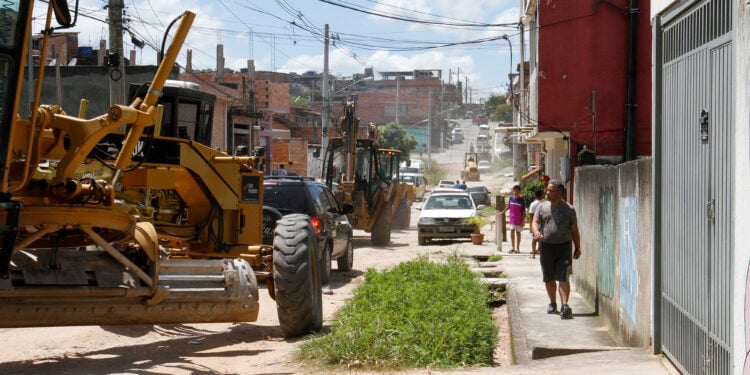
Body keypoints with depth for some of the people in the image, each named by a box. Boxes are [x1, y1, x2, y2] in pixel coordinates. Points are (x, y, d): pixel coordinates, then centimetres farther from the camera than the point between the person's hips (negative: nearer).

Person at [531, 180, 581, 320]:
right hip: (546, 247, 3)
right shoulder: (542, 207, 8)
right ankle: (552, 303, 28)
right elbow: (535, 222, -1)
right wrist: (536, 232, -24)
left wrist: (577, 248, 3)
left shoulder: (569, 209, 3)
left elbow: (574, 230, 6)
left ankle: (565, 306, -21)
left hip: (563, 247, -3)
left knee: (563, 277, -13)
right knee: (549, 278, 11)